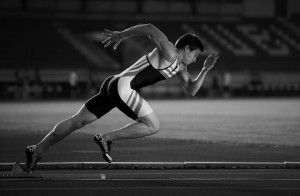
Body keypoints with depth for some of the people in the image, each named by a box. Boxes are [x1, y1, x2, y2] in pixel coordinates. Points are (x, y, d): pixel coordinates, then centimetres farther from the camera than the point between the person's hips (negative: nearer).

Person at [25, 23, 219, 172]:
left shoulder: (180, 67, 22)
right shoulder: (169, 52, -7)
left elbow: (191, 90, 21)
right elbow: (150, 29, -16)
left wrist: (206, 69, 10)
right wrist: (121, 34, -15)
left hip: (113, 85, 10)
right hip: (122, 86, -10)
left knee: (77, 121, 10)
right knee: (153, 126, -6)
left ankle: (37, 151, 11)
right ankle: (107, 138, -5)